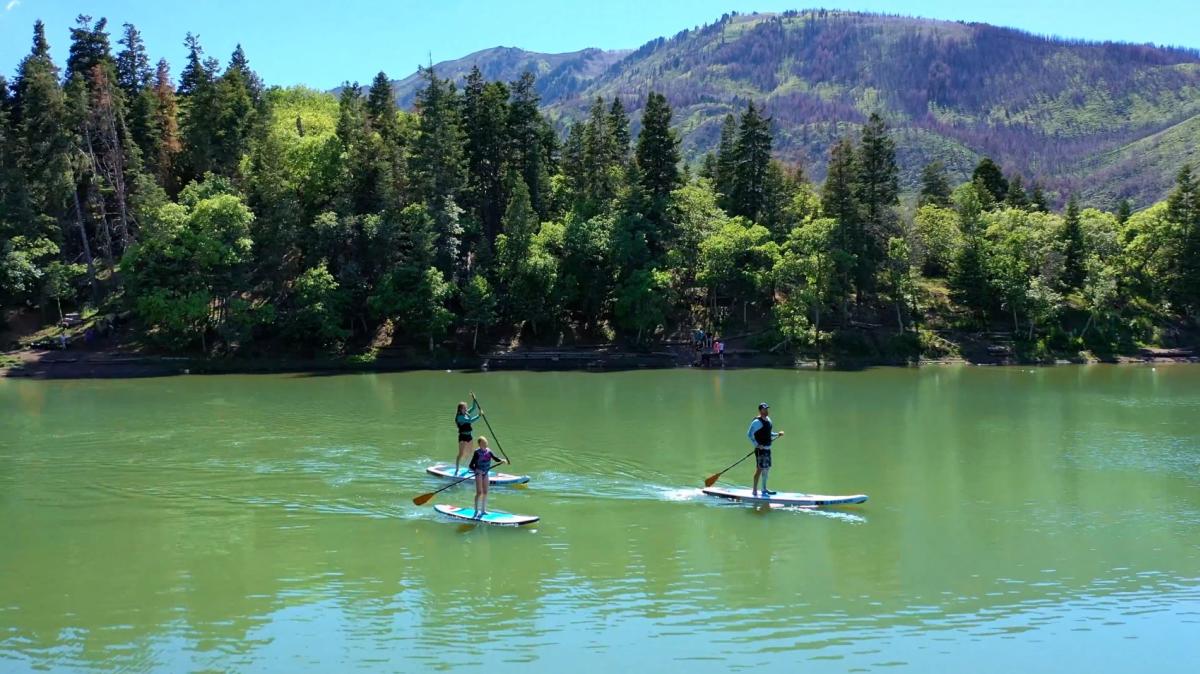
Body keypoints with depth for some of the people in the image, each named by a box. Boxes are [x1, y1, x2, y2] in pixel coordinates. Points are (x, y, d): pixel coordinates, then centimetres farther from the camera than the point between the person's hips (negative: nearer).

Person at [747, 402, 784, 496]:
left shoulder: (768, 420, 13)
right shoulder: (757, 422, -15)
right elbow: (749, 435, -18)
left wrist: (777, 434, 11)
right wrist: (757, 445, -24)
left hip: (767, 448, 9)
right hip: (760, 449, -9)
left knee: (767, 468, 15)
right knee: (760, 469, -8)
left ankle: (764, 489, 26)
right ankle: (754, 490, -3)